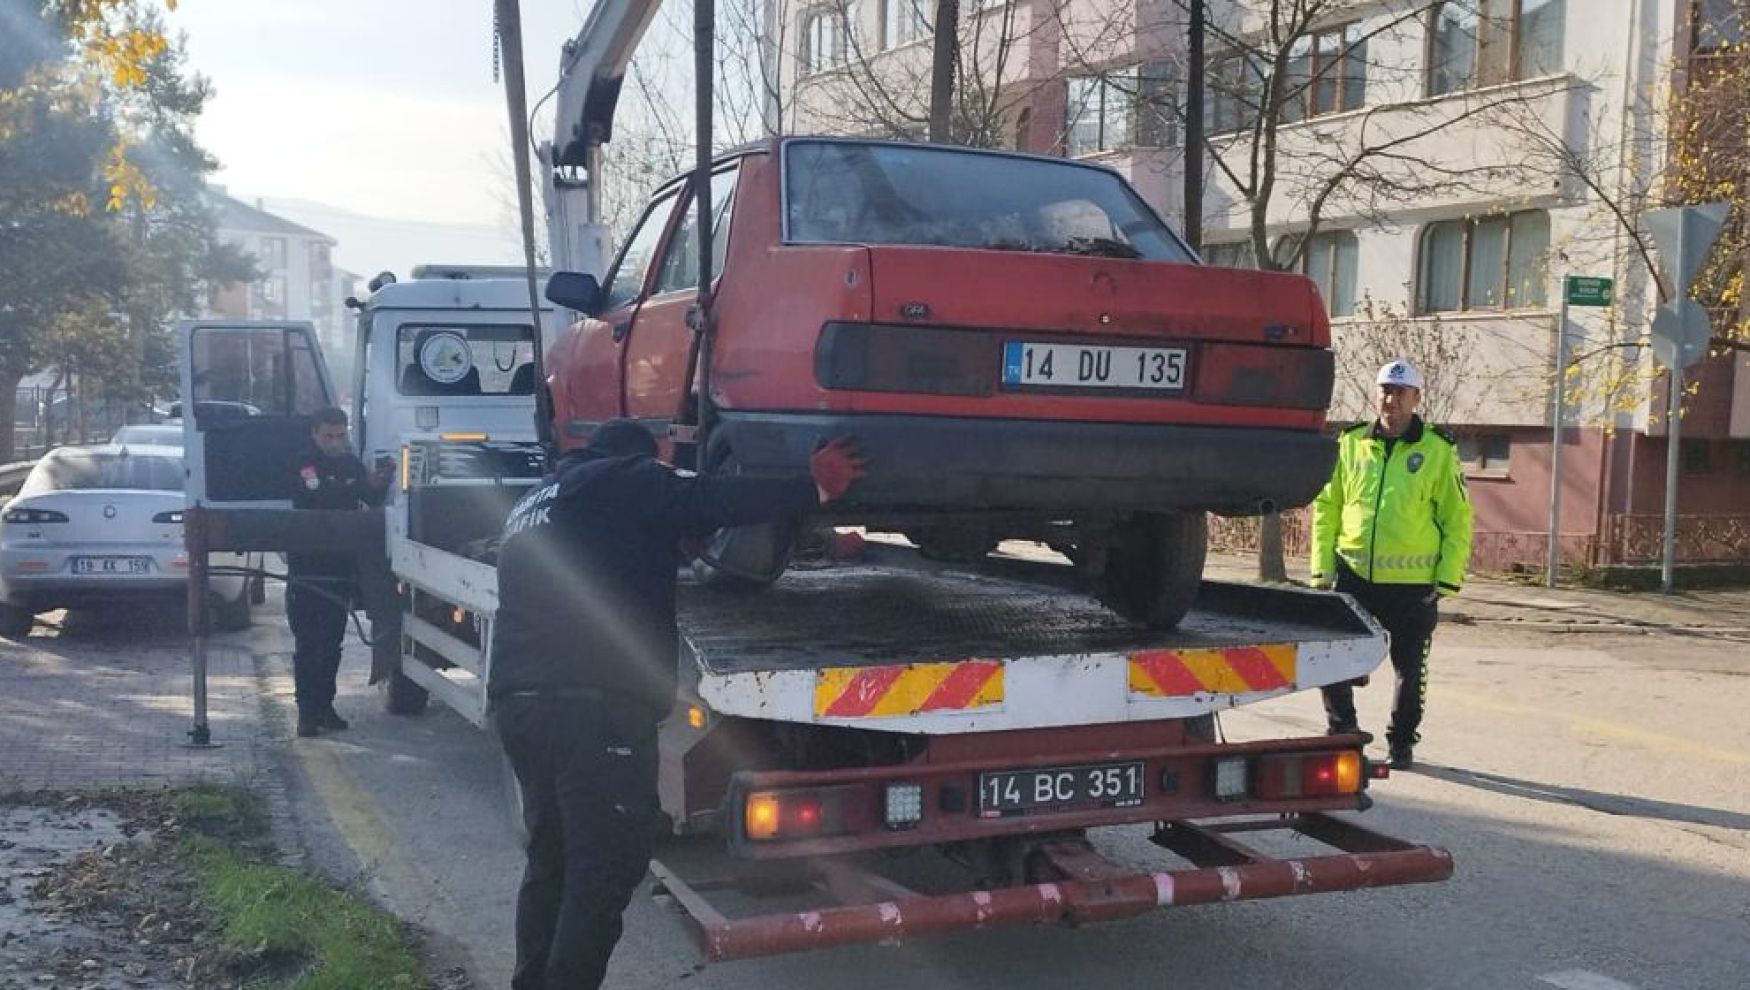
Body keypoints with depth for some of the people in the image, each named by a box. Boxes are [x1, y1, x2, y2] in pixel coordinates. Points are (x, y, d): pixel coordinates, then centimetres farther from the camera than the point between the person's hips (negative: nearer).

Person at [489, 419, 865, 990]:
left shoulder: (532, 505, 28)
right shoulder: (625, 480, 4)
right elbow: (713, 502, -7)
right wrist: (816, 488, -1)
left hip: (516, 701, 9)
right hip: (595, 704, -8)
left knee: (550, 858, 19)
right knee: (605, 868, -4)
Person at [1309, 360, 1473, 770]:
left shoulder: (1438, 450, -1)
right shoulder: (1351, 444, 5)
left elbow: (1458, 519, 0)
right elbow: (1326, 507, 9)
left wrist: (1448, 579, -6)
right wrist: (1322, 567, 3)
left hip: (1413, 582, -2)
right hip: (1354, 575, 2)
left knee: (1410, 669, 10)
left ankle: (1402, 742, 28)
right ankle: (1342, 732, 21)